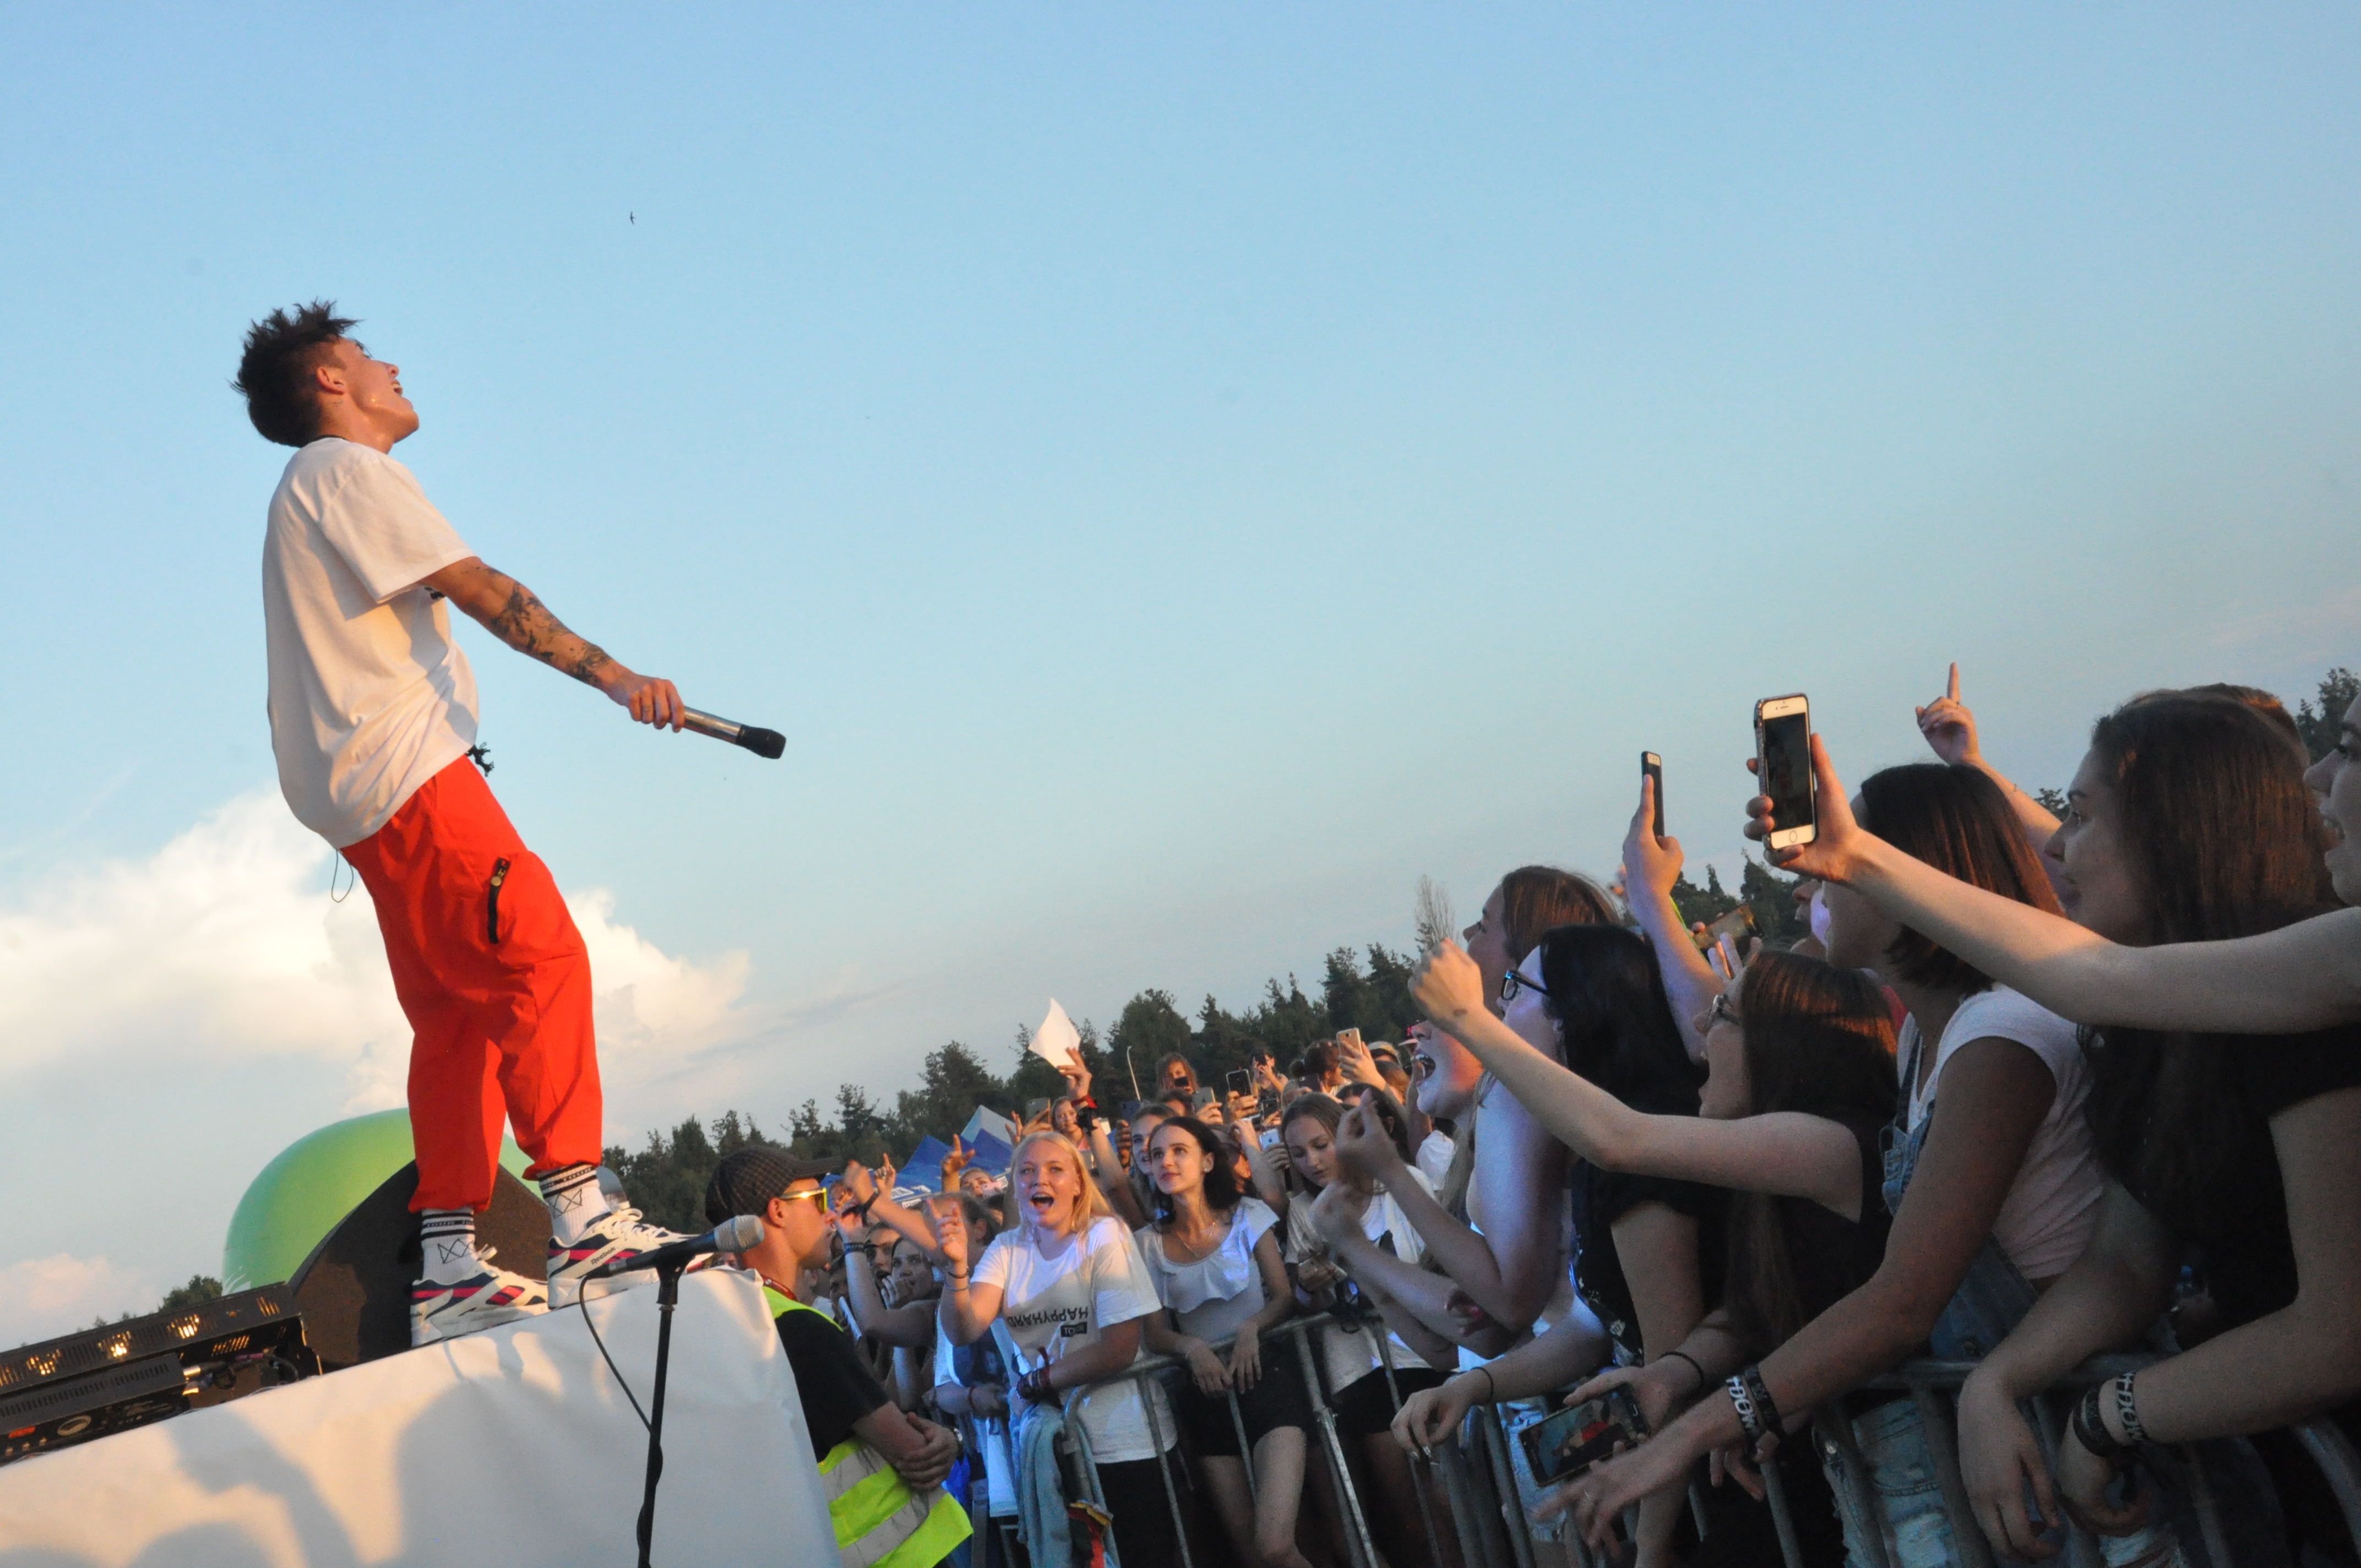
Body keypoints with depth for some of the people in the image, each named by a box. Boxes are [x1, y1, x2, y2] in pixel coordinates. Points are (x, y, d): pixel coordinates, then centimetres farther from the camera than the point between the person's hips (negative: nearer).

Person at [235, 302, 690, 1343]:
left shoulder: (312, 492, 27)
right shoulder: (347, 468, -4)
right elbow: (479, 589, -13)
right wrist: (613, 674, -16)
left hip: (370, 791, 10)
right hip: (405, 770, -10)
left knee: (457, 1013, 6)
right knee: (540, 955, -16)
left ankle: (449, 1264, 4)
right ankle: (579, 1216, -21)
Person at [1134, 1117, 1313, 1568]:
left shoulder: (1247, 1215, 3)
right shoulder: (1148, 1242, 7)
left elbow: (1285, 1295, 1)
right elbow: (1155, 1332, 5)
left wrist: (1252, 1328, -18)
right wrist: (1192, 1348, -16)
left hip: (1265, 1371, -3)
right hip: (1206, 1387, 3)